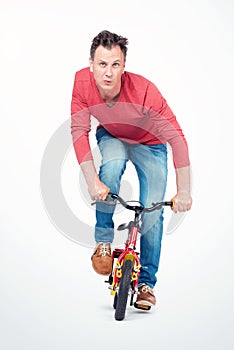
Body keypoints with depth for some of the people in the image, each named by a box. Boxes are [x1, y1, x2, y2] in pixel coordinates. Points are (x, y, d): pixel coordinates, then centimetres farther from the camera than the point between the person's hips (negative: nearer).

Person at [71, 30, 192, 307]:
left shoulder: (144, 91, -38)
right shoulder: (83, 81, -29)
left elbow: (176, 138, -35)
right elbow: (79, 131, -25)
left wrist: (184, 192, -38)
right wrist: (92, 180, -36)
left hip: (150, 145, -1)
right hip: (111, 137, 1)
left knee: (152, 213, -7)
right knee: (112, 164, -33)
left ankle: (146, 282, 12)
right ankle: (103, 241, -13)